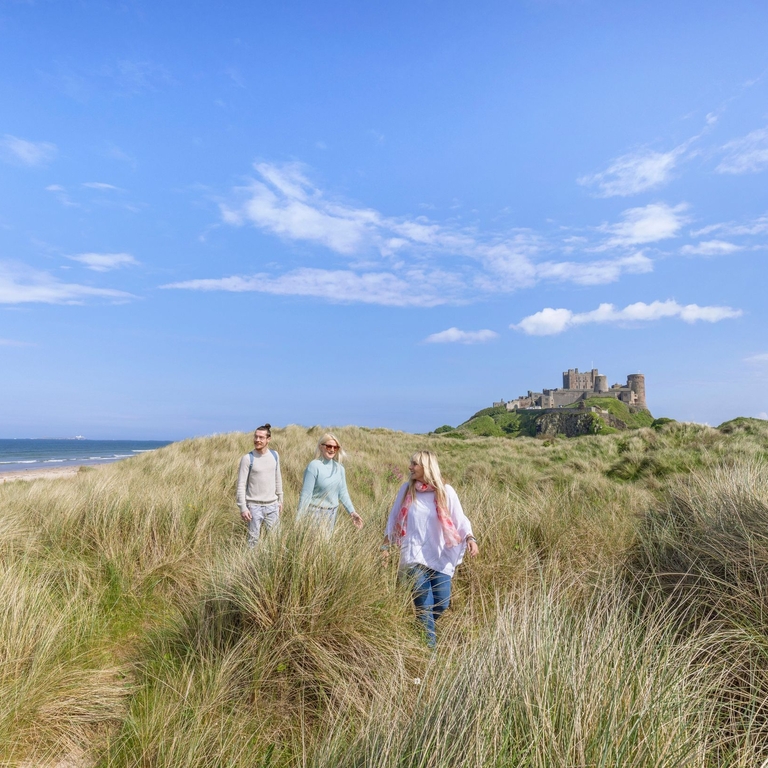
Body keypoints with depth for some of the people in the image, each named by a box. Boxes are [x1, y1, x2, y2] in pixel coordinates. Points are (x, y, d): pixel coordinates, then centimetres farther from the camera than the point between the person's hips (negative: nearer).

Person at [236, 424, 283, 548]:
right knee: (253, 539, 3)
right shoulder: (247, 458, -10)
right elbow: (241, 485, -9)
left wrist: (280, 499, 14)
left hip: (272, 505, 4)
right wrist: (243, 507, -13)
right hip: (254, 506, -4)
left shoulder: (274, 455, 3)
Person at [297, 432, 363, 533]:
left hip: (332, 513, 6)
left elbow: (343, 492, 10)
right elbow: (306, 494, -15)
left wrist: (352, 512, 5)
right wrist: (300, 519, -16)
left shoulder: (339, 467, 4)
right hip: (315, 512, -5)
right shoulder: (314, 466, -14)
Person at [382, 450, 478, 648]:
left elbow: (460, 519, -6)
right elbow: (394, 519, 8)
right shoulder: (406, 489, 0)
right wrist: (385, 545, 10)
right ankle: (429, 643, 14)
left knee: (442, 603, 2)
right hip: (414, 555, 0)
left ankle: (424, 627, 33)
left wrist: (470, 538, -24)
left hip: (440, 556, 0)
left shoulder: (445, 491, -6)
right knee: (424, 604, -3)